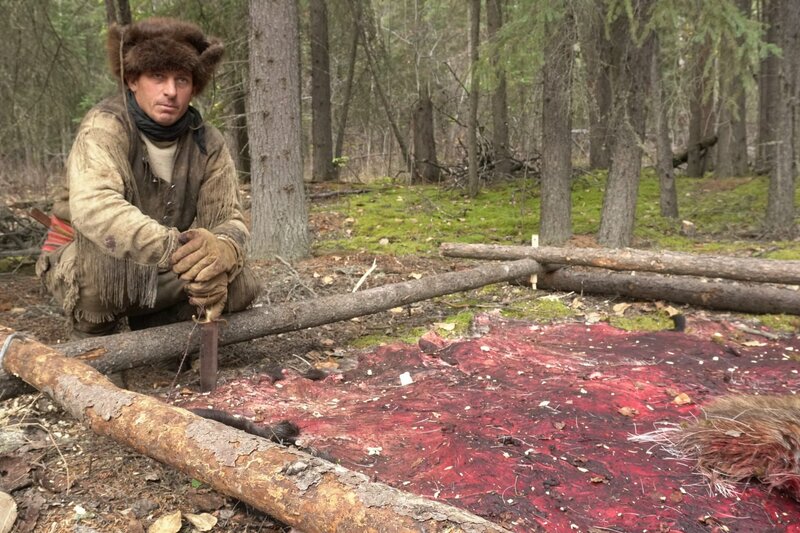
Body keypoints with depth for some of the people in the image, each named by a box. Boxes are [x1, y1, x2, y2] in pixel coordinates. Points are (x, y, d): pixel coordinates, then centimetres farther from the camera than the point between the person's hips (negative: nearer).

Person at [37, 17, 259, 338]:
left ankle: (151, 327, 9)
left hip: (156, 271, 4)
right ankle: (94, 339, -4)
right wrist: (176, 249, -55)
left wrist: (221, 249, -40)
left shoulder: (208, 144, -9)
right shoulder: (106, 127, -22)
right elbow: (93, 206, -41)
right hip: (78, 266, -4)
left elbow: (226, 219, -14)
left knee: (241, 284, -14)